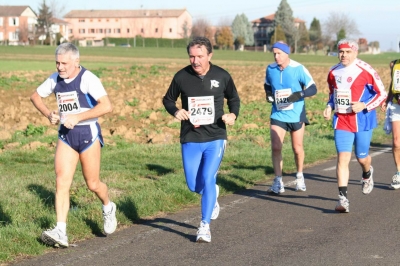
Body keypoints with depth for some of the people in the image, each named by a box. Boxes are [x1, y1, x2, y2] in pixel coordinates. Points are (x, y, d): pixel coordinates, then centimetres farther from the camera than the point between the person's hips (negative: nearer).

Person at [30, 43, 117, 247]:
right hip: (65, 134, 5)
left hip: (87, 133, -5)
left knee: (92, 184, 7)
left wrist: (78, 117, -26)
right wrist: (48, 114, 1)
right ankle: (60, 232, -13)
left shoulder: (87, 79, -15)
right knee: (61, 181, -9)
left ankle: (108, 208, 39)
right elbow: (35, 96, 20)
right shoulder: (55, 79, 4)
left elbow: (107, 106, -25)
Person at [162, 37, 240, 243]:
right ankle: (213, 194, 41)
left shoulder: (222, 76, -4)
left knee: (207, 179, -15)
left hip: (215, 138, -2)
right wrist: (175, 111, -12)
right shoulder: (181, 77, -5)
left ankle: (205, 226, -3)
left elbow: (234, 98, 12)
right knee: (193, 186, 5)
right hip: (190, 139, 2)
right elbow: (168, 99, 10)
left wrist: (233, 114, -8)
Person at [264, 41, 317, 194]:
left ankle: (300, 177, 32)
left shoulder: (298, 69, -12)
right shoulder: (270, 69, -1)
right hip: (278, 114, 2)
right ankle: (278, 182, -2)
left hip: (296, 114, -2)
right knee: (276, 147, -9)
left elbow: (313, 88, -10)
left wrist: (299, 94, -27)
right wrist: (268, 94, -4)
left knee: (297, 148, 9)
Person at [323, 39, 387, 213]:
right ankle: (343, 198, -9)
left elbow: (382, 94, -6)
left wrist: (364, 105, -19)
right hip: (341, 121, 3)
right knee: (342, 157, -9)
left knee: (361, 157, 11)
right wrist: (329, 107, 4)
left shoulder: (365, 71, -10)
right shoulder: (333, 72, 6)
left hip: (362, 121, -3)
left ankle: (367, 175, 48)